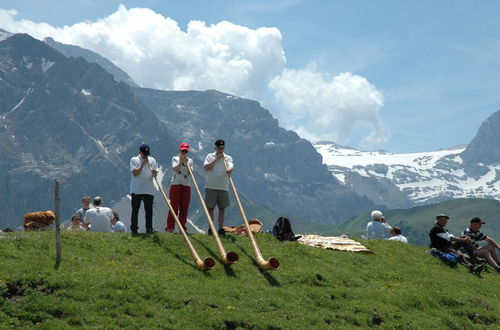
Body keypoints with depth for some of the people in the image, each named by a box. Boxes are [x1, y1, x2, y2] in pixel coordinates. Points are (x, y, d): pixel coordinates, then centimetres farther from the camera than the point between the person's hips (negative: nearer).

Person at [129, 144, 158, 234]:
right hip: (136, 190, -3)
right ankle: (134, 229, 4)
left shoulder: (152, 160, 10)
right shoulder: (134, 160, 1)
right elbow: (135, 173, -11)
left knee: (149, 210, 4)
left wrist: (154, 173, -14)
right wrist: (143, 164, -16)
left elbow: (155, 174, 9)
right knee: (135, 210, 0)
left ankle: (149, 229, 9)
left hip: (149, 190, 3)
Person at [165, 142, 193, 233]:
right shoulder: (175, 158, 4)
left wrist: (186, 163, -15)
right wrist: (181, 161, -22)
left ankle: (182, 227, 8)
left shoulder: (190, 160, 9)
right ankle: (170, 226, -4)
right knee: (174, 206, -6)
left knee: (184, 207, 2)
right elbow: (175, 169, -13)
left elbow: (190, 172, -5)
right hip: (176, 184, -2)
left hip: (186, 185, 2)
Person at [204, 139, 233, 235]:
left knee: (222, 208, 3)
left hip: (223, 187, 1)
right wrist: (216, 159, -15)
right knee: (210, 208, 1)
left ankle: (221, 228, 8)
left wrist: (229, 170, -36)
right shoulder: (210, 156, 5)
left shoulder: (228, 158, 7)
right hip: (211, 187, -1)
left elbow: (231, 167, -12)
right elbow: (206, 167, -10)